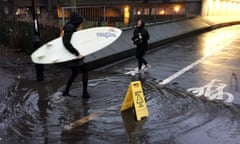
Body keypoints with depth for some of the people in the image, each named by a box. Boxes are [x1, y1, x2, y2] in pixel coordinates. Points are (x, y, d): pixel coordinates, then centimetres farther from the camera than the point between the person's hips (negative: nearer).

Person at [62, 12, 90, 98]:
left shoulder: (68, 27, 9)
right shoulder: (70, 28, -19)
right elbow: (66, 43, -30)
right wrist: (77, 53, -31)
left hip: (71, 56, 9)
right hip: (74, 56, -9)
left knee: (75, 73, 22)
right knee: (85, 71, 4)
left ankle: (66, 92, 29)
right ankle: (85, 93, 9)